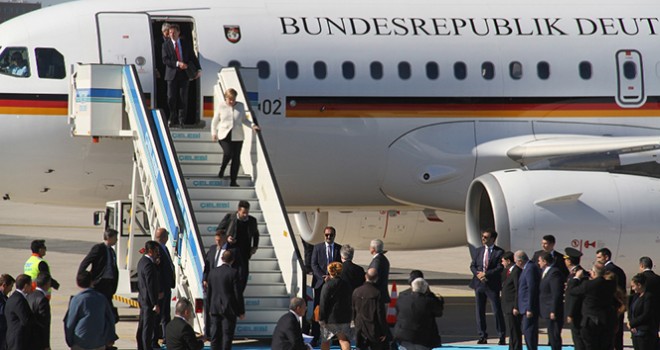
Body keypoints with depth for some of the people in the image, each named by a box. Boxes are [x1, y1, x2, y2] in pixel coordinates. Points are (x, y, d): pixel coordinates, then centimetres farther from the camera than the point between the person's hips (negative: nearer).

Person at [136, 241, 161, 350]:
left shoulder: (142, 261, 10)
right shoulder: (148, 264, -21)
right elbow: (151, 286, -23)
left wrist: (156, 264, 3)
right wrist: (155, 304, -21)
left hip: (142, 298, 10)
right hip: (149, 300, -10)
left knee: (142, 326, 17)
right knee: (148, 326, -6)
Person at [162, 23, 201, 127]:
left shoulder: (186, 44, 8)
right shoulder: (166, 45, 3)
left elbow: (193, 57, 10)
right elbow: (165, 60, -6)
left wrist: (198, 69, -3)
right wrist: (177, 64, -18)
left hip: (184, 74, 1)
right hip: (172, 74, -1)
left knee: (183, 98, -1)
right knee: (171, 98, -3)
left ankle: (181, 120, 6)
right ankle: (172, 119, 12)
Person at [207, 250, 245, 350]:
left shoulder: (212, 272, 3)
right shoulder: (233, 273, -11)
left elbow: (208, 292, 9)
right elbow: (238, 293, -11)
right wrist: (241, 311, -3)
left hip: (215, 309, 4)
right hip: (229, 309, -4)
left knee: (215, 335, 8)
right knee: (227, 335, -1)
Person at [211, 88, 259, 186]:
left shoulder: (240, 106, 8)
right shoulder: (221, 106, 2)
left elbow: (244, 120, 19)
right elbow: (215, 120, 11)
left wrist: (252, 125, 3)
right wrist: (214, 133, 4)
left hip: (237, 136, 3)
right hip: (224, 135, -3)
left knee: (236, 158, -1)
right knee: (228, 153, -24)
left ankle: (233, 181, 6)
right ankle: (221, 170, 3)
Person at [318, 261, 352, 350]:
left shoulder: (327, 285, -13)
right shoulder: (346, 285, 3)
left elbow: (323, 303, -14)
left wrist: (321, 318, -11)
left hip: (330, 317, -4)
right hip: (344, 317, 4)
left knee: (325, 340, 13)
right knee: (344, 339, 0)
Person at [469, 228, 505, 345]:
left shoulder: (499, 252, -4)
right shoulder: (479, 250, 12)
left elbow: (500, 268, -11)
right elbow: (472, 266, 11)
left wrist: (485, 274, -18)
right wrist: (478, 274, -9)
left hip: (492, 285, -5)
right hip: (479, 284, 5)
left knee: (497, 311, -5)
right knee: (480, 311, 6)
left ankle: (502, 337, 1)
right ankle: (482, 336, 13)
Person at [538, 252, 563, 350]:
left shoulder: (554, 273, -17)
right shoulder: (545, 272, 14)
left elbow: (556, 294, -20)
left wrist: (553, 311, -21)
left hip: (553, 312, -10)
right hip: (548, 312, 10)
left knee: (554, 336, -7)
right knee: (552, 336, 14)